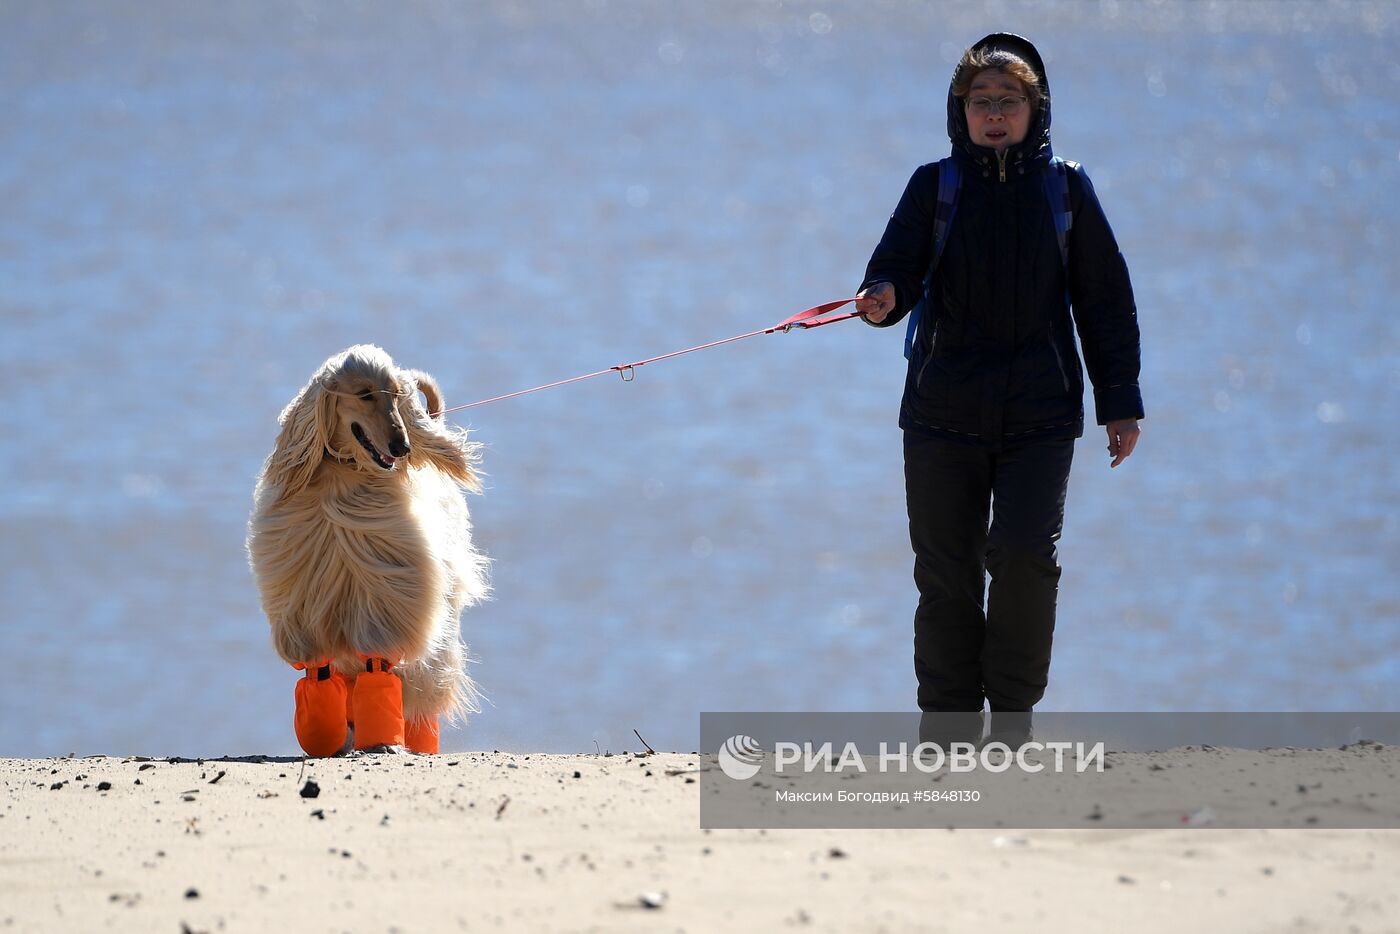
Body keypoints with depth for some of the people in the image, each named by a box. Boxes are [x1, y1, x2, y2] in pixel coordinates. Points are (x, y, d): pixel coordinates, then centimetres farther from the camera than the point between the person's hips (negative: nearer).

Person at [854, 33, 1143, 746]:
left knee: (1024, 555, -16)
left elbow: (1105, 299, 10)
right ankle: (950, 722, 14)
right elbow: (897, 262, -1)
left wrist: (1120, 400, 7)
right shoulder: (935, 186, 6)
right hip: (944, 411, 1)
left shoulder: (1065, 188, 7)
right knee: (946, 572, 3)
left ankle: (1012, 716, 0)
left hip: (1040, 415, -1)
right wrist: (883, 296, -25)